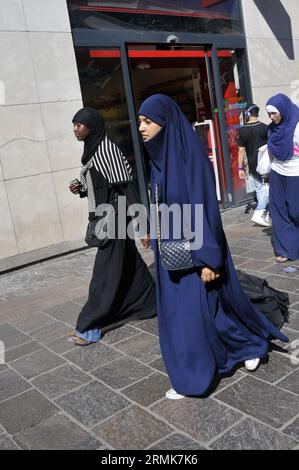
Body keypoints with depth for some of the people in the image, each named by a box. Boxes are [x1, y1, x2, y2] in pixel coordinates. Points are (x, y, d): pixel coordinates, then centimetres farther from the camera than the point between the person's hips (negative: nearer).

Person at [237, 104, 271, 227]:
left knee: (259, 189, 13)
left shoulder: (242, 130, -1)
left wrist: (240, 168, 5)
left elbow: (241, 151, -1)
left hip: (252, 165, 4)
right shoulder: (264, 127, -9)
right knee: (267, 189, 0)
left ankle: (266, 215, 17)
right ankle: (258, 214, -11)